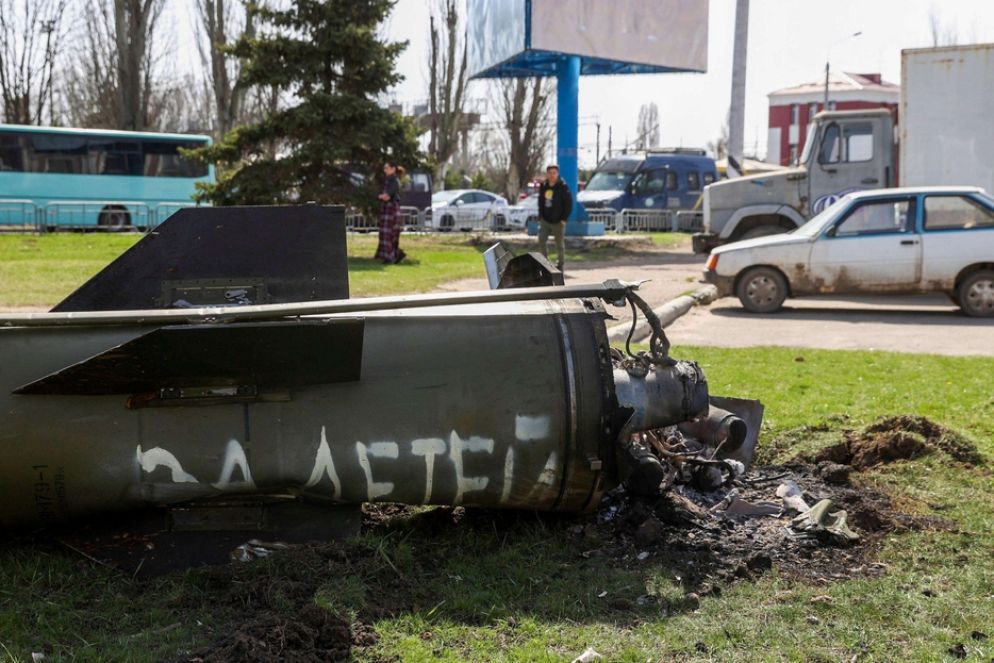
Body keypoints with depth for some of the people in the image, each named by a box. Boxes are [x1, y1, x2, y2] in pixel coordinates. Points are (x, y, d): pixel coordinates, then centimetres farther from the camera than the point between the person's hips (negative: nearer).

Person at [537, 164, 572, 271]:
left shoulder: (563, 187, -10)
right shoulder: (543, 186, 4)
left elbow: (569, 204, -9)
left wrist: (564, 219, -12)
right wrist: (540, 216, 8)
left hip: (558, 221, -4)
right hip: (545, 220, 4)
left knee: (560, 244, 6)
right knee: (541, 241, -2)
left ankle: (559, 265, 19)